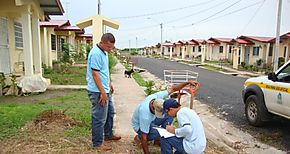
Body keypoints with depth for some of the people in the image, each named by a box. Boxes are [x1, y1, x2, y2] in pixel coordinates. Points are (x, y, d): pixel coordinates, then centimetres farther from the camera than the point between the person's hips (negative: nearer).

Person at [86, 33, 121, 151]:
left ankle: (108, 135, 39)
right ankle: (97, 144, 15)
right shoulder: (96, 53, -20)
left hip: (104, 90, 10)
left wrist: (108, 83, 22)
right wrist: (102, 92, -22)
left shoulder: (104, 52, 11)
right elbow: (95, 74, -23)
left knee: (110, 113, 21)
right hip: (98, 92, -10)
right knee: (99, 118, 0)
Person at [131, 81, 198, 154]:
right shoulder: (145, 115, -42)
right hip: (139, 126, -7)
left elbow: (172, 89, -15)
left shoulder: (156, 96, -27)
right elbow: (144, 137, -35)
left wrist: (188, 82, -21)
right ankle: (138, 138, -5)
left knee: (169, 116, -11)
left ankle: (158, 138, 1)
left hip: (151, 120, 7)